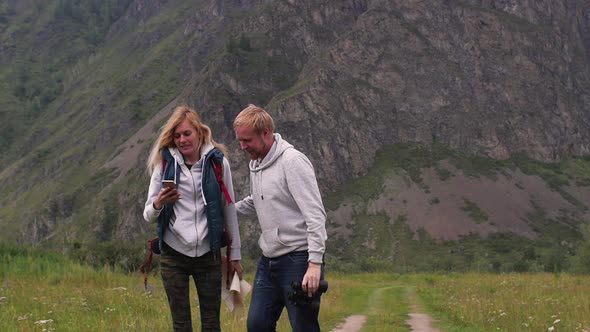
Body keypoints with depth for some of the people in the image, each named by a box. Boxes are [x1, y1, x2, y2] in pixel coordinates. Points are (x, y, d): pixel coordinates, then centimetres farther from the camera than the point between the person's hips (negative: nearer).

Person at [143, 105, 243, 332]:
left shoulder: (217, 161, -2)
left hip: (208, 254, 0)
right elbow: (148, 216, -1)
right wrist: (158, 204, -23)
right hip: (174, 254, 0)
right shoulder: (164, 163, -1)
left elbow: (229, 210, 5)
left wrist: (235, 254, 5)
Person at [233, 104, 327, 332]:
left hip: (298, 259, -8)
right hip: (269, 259, 8)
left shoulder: (292, 161, -15)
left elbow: (315, 214, -19)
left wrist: (315, 263, -25)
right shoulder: (255, 164, 11)